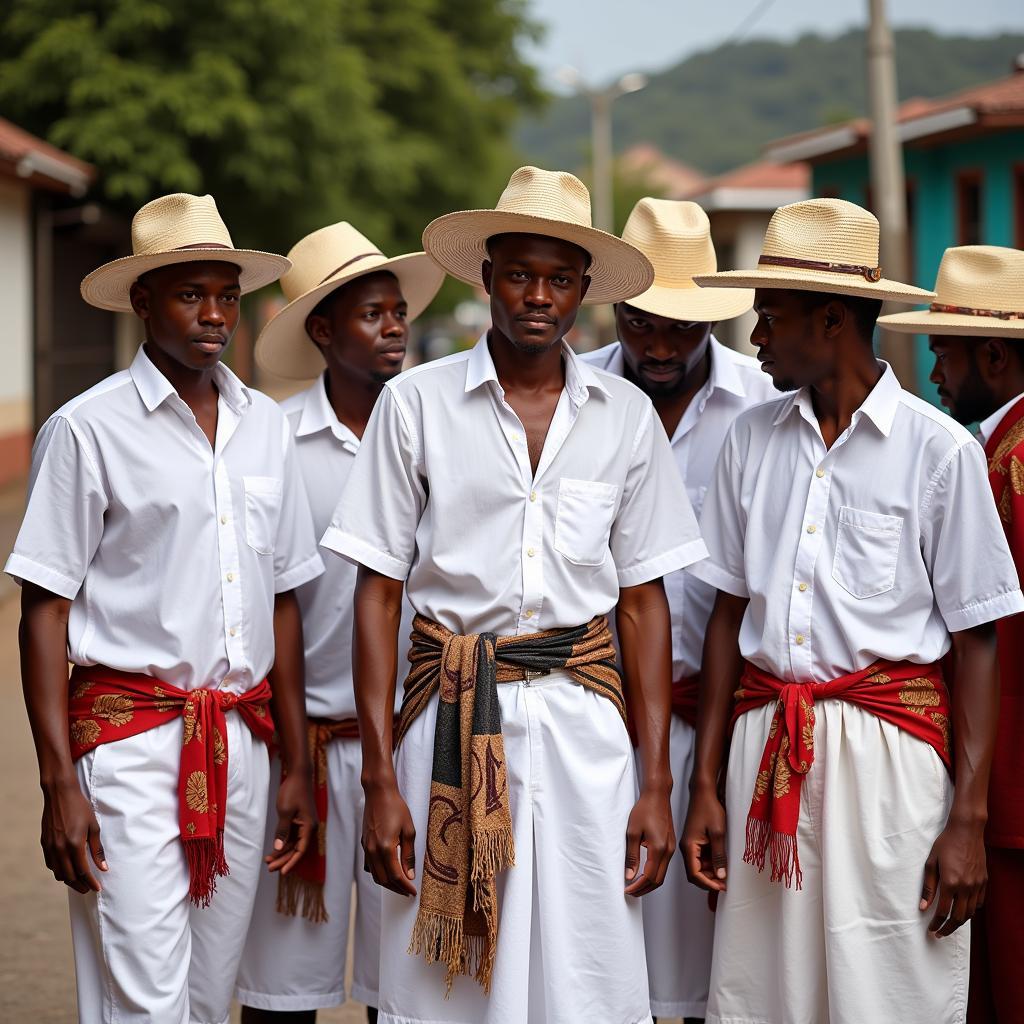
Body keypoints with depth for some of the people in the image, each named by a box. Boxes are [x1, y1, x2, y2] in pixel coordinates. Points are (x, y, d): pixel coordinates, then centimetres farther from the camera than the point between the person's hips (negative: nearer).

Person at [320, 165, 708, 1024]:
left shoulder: (626, 416, 7)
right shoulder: (416, 403, 1)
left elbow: (643, 601, 9)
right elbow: (378, 594, 1)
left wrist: (657, 783, 3)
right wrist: (380, 779, -5)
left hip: (584, 713, 2)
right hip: (453, 715, -1)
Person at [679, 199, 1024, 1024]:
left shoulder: (939, 450, -5)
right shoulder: (752, 439, 8)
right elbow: (729, 615, 12)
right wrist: (704, 785, 8)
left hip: (887, 749, -4)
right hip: (766, 747, 4)